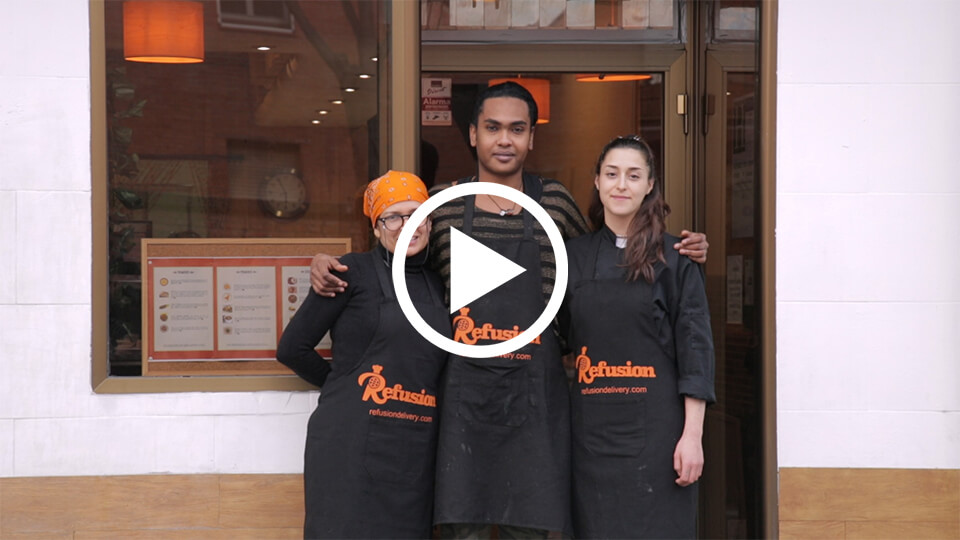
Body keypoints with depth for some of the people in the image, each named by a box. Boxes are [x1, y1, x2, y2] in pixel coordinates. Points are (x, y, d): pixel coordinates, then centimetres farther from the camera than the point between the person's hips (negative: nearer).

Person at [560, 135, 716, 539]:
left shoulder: (674, 257, -1)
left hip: (655, 426, -3)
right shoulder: (573, 256, 8)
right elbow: (559, 338, 14)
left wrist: (692, 434, -10)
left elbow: (695, 347, -4)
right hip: (591, 425, 3)